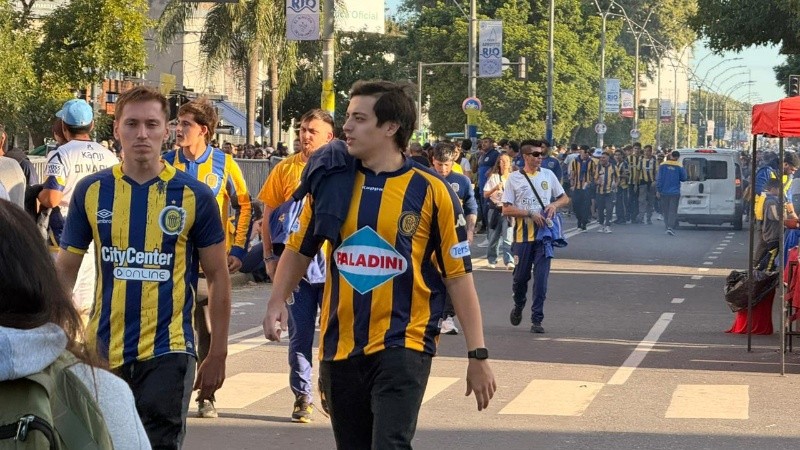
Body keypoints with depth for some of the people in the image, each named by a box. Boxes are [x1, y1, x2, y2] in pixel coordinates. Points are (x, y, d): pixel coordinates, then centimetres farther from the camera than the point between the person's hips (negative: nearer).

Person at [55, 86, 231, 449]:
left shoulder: (195, 196, -4)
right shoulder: (91, 192, 2)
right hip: (103, 350, 3)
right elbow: (65, 270, 10)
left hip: (167, 352, -3)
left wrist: (217, 355, 1)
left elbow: (218, 276, 3)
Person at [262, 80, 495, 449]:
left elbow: (458, 275, -3)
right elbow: (299, 248, 14)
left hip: (403, 345, -4)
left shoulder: (431, 192, -5)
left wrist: (478, 356, -5)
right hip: (340, 346, 4)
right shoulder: (333, 183, 3)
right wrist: (277, 302, -3)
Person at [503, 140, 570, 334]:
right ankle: (518, 307, 36)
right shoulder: (514, 178, -1)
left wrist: (554, 204, -6)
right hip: (523, 235, -1)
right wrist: (530, 213, -15)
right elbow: (506, 209, -5)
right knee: (521, 276, 8)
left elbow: (565, 198, 15)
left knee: (541, 278, -4)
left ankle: (537, 319, 1)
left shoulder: (548, 175, 7)